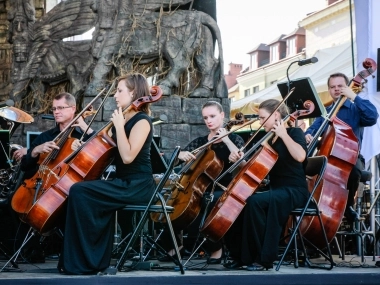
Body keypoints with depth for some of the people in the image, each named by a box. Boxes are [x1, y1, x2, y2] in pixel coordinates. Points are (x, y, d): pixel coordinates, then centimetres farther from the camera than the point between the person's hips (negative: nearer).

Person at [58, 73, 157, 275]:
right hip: (124, 183, 9)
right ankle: (98, 258, -2)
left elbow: (127, 156, -23)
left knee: (79, 191, -20)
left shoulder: (141, 121, -12)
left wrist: (119, 125, -18)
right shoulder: (124, 119, 16)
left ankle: (82, 261, -16)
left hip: (137, 186, -9)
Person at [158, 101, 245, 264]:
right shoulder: (200, 142, 15)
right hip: (201, 189, 4)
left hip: (224, 191, -4)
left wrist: (226, 140, -17)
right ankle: (175, 243, 2)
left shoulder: (234, 139, 4)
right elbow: (178, 156, 6)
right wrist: (182, 154, -17)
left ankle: (216, 247, -11)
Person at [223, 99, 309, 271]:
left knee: (254, 201, -33)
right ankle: (240, 256, -4)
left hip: (294, 191, -8)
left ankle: (263, 258, -25)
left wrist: (283, 134, -19)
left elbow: (300, 156, -27)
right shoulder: (268, 139, 15)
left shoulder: (294, 132, -6)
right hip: (276, 191, 8)